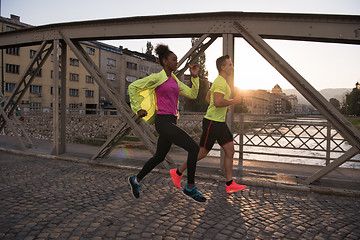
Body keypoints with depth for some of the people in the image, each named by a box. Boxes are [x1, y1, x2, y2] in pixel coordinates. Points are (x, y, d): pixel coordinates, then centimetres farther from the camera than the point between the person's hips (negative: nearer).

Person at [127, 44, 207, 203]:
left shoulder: (174, 80, 18)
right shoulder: (157, 77, -5)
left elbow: (193, 95, 17)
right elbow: (133, 87, -3)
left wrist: (195, 76, 6)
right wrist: (138, 109, -3)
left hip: (171, 122, 9)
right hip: (163, 122, -9)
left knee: (160, 157, 18)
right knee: (194, 148, -13)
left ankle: (136, 180, 37)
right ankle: (190, 188, 1)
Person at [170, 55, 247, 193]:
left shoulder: (221, 81, 18)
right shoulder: (221, 82, -15)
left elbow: (208, 97, 27)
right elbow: (217, 102, -29)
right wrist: (234, 101, -14)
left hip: (219, 122, 10)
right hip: (212, 121, -10)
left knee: (230, 151, 5)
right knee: (202, 152, 0)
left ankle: (230, 184, 12)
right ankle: (178, 172, 17)